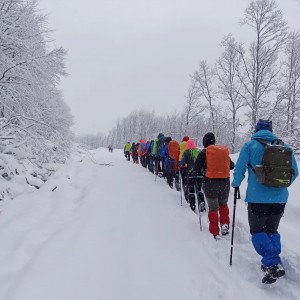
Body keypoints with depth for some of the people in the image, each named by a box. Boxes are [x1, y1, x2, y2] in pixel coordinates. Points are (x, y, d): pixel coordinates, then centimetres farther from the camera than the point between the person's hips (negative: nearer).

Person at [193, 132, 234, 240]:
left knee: (213, 208, 7)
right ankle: (225, 225, 12)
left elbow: (196, 169, -7)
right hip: (225, 183, 3)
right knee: (223, 204, 25)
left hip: (210, 183, -3)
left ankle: (215, 233, 7)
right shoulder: (224, 151, 3)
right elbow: (232, 166, 13)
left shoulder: (204, 152, -7)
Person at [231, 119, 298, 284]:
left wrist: (236, 184, 14)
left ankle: (273, 264, -11)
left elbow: (239, 169, -6)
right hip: (280, 197, 4)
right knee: (272, 230, 20)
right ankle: (272, 263, 16)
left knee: (258, 232, 7)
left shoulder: (250, 145, -3)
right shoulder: (284, 146, 6)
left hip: (258, 197, -4)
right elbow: (294, 172, 11)